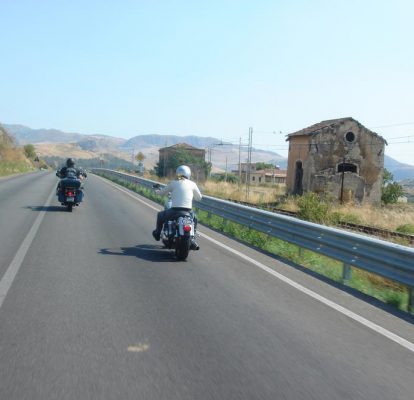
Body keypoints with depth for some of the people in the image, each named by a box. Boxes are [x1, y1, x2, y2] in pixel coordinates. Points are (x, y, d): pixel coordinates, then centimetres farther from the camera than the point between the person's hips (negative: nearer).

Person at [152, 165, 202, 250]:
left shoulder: (173, 183, 4)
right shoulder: (192, 184, 5)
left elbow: (161, 192, 13)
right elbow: (199, 197, 14)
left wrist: (158, 191, 37)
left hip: (174, 210, -1)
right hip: (188, 211, 1)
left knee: (160, 215, 29)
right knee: (194, 220, 35)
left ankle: (157, 233, 48)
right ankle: (192, 241, 27)